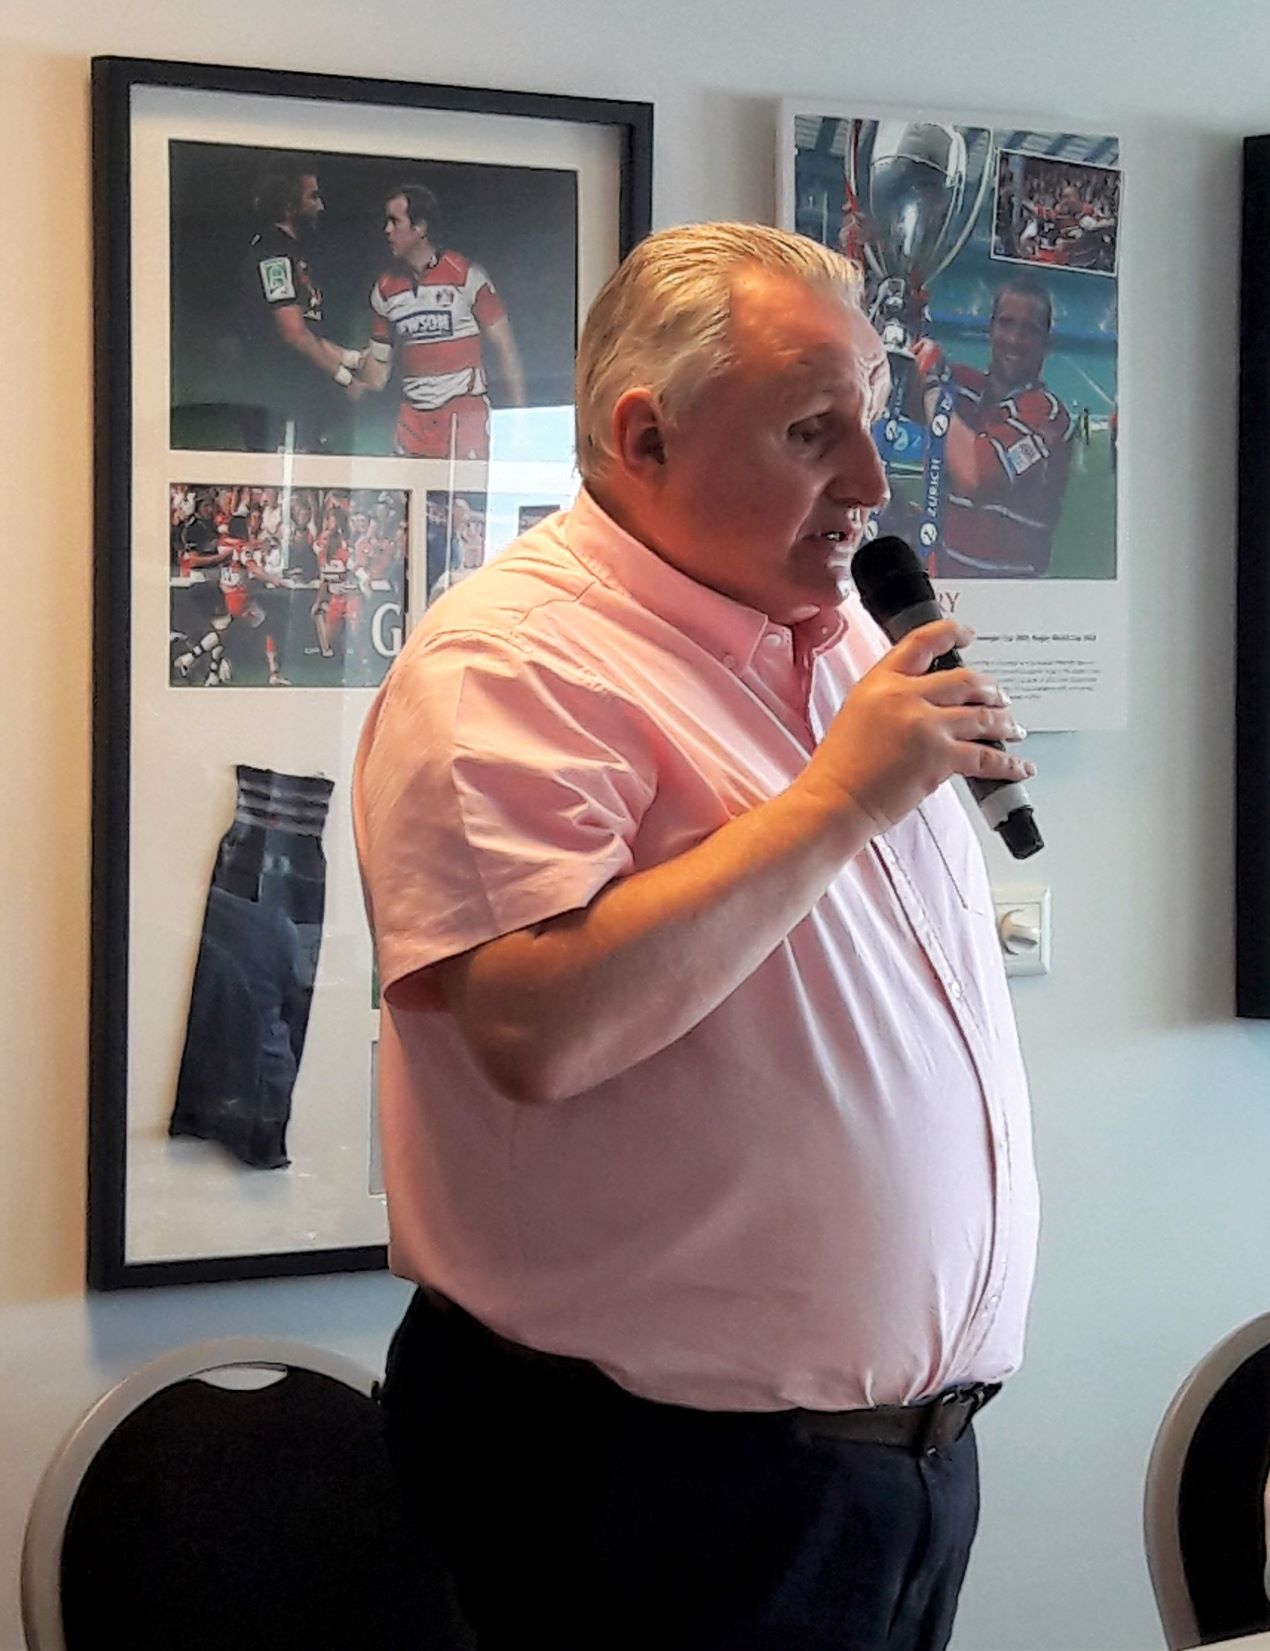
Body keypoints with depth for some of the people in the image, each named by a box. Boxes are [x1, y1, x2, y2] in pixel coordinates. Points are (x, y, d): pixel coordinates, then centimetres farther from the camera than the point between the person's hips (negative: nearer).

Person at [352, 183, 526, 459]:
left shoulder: (466, 276, -4)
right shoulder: (385, 289, 10)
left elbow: (504, 346, -4)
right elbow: (378, 360, 16)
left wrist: (519, 416, -9)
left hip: (466, 413, -4)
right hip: (412, 419, 5)